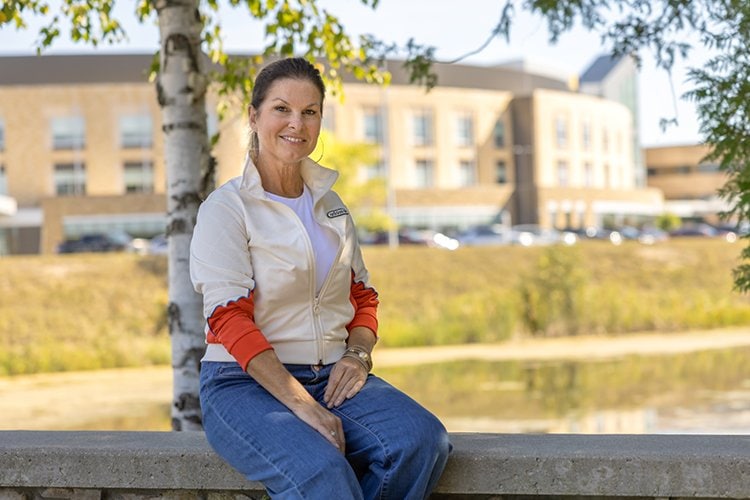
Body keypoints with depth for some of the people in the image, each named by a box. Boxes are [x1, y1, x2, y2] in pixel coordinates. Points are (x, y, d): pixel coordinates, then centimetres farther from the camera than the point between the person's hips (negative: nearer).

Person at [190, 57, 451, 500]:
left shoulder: (331, 206, 16)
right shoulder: (227, 208, -4)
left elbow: (364, 298, 20)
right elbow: (231, 322, -13)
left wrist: (358, 354, -3)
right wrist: (302, 405, -21)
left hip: (332, 378, 6)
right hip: (246, 384, -6)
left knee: (422, 440, -24)